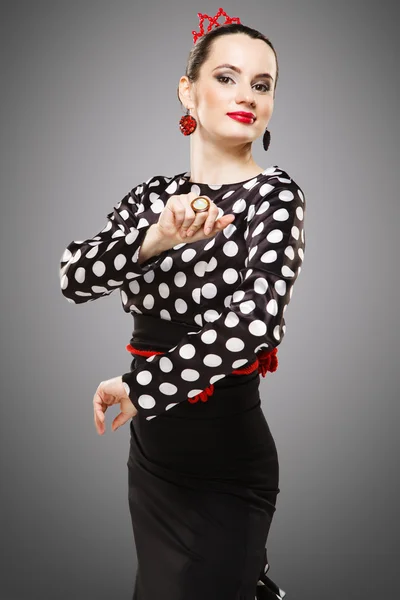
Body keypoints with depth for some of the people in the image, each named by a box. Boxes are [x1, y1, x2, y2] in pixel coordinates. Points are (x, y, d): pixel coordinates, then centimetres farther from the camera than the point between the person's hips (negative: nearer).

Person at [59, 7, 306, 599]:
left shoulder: (275, 194, -14)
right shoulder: (154, 193, 1)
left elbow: (255, 323, -29)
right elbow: (75, 278, -13)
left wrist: (135, 387, -22)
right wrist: (156, 238, -31)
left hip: (227, 460, -6)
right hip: (151, 444, 6)